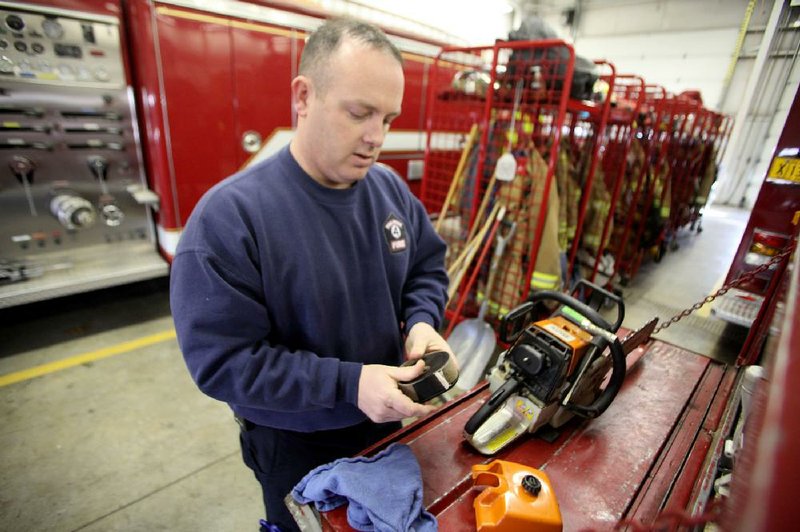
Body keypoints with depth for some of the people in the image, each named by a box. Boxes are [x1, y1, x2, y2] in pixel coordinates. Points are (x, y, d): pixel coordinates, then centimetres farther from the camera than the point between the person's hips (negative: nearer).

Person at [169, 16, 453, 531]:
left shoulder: (390, 187, -8)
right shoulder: (228, 216, -26)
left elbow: (428, 266, 4)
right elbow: (221, 361, -25)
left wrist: (422, 322, -16)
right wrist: (347, 382, -31)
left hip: (386, 423, 5)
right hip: (295, 447, -4)